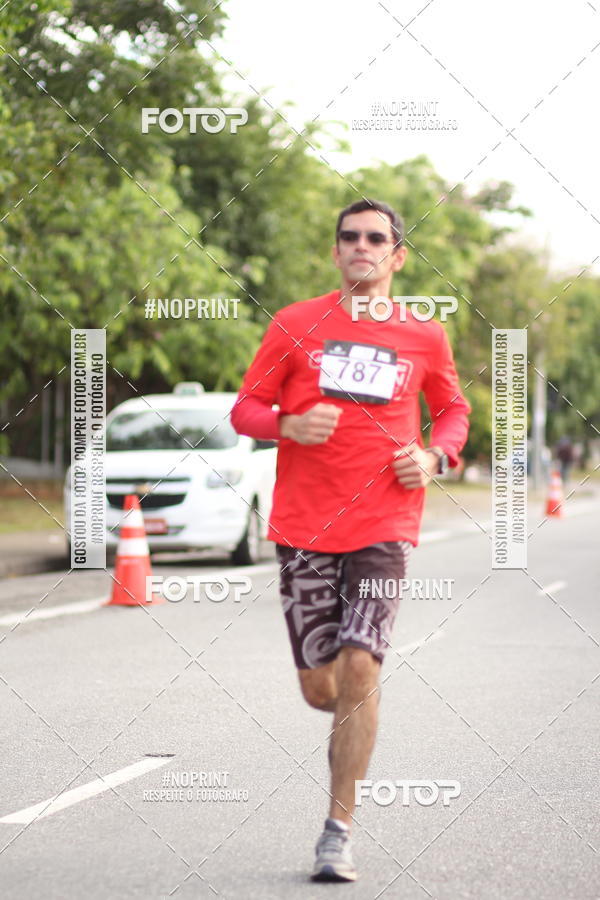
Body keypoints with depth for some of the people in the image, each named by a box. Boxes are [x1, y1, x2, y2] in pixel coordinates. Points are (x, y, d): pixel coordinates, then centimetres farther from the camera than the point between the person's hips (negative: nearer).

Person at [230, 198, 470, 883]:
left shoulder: (425, 338, 6)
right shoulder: (295, 325, 3)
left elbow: (452, 409, 21)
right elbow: (245, 409, 7)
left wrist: (435, 455, 0)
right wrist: (290, 425, -15)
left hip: (383, 527, -1)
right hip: (303, 526, 1)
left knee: (359, 670, -14)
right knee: (318, 685, 3)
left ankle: (338, 832, -4)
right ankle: (353, 723, 41)